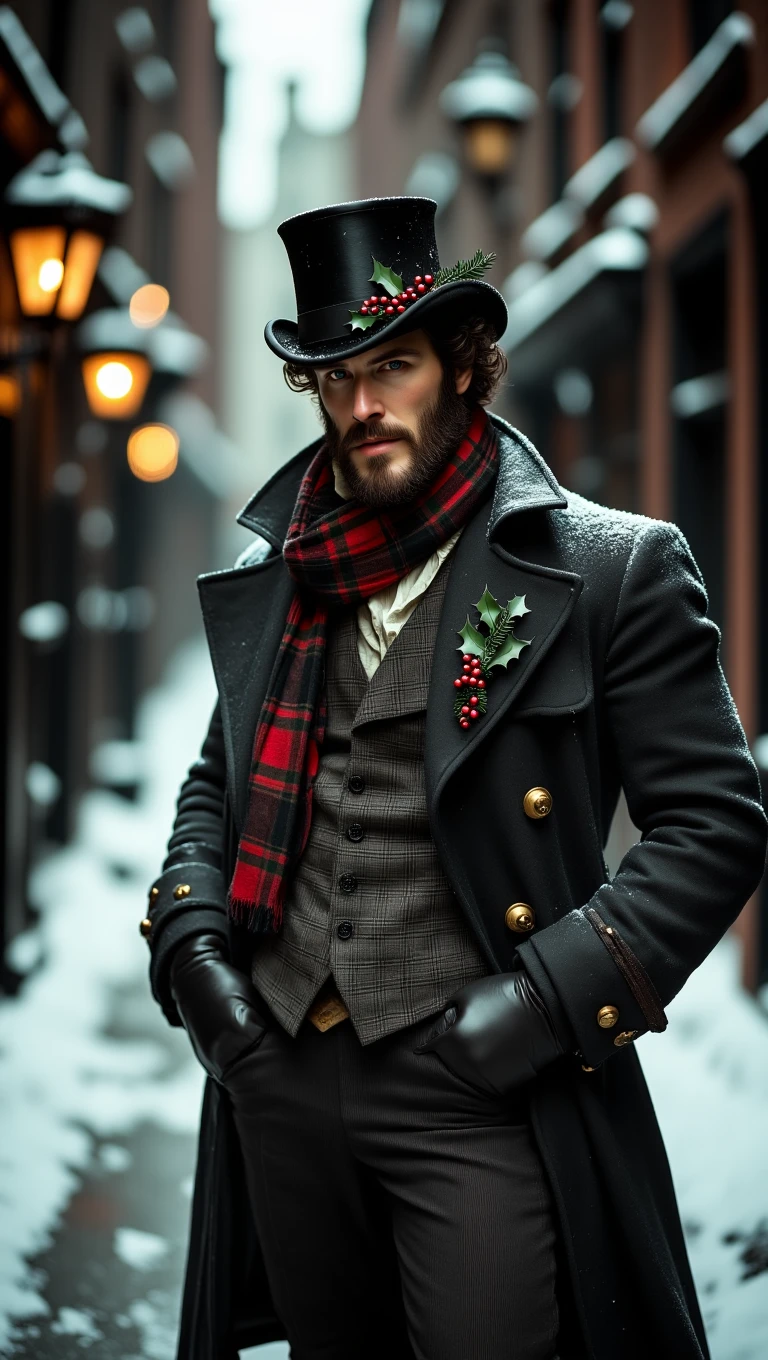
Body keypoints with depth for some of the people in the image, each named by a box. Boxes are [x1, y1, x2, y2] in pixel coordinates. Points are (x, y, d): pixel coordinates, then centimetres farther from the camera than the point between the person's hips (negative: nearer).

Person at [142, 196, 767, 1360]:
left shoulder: (612, 568, -5)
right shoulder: (271, 579, 10)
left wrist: (548, 999, -14)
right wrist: (189, 937, 6)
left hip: (481, 1094, -5)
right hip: (280, 1078, 5)